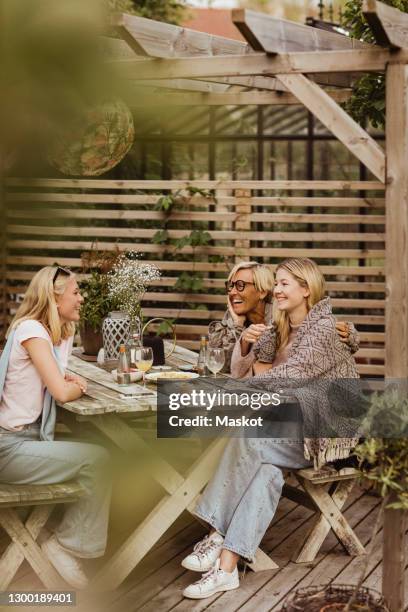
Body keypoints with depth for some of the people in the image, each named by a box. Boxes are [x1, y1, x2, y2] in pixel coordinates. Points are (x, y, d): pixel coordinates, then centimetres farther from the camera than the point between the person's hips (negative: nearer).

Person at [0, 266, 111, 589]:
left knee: (96, 467, -3)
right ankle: (66, 543, -1)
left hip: (29, 439, 9)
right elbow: (61, 393, -24)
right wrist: (77, 386, -2)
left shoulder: (61, 332, 10)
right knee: (96, 459, -16)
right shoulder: (31, 329, -18)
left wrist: (67, 379, -3)